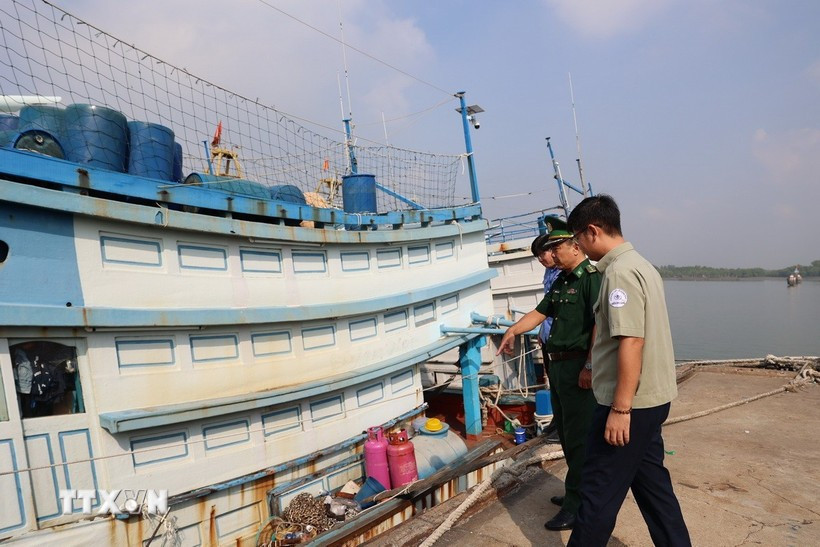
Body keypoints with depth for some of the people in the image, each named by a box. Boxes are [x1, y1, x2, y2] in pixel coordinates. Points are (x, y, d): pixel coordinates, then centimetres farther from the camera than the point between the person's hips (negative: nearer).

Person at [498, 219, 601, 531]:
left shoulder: (592, 277, -14)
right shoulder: (561, 281, 15)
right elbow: (540, 312, 19)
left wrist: (589, 367, -24)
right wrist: (513, 330, 7)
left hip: (578, 367, -10)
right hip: (557, 365, 10)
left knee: (577, 436, -1)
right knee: (565, 432, 18)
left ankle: (577, 506, 11)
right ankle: (575, 492, 34)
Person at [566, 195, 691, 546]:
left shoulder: (620, 271, -18)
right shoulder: (640, 264, 12)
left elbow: (631, 341, -25)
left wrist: (620, 408, -22)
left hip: (630, 403, -10)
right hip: (652, 398, 10)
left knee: (599, 490, 3)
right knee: (651, 481, 19)